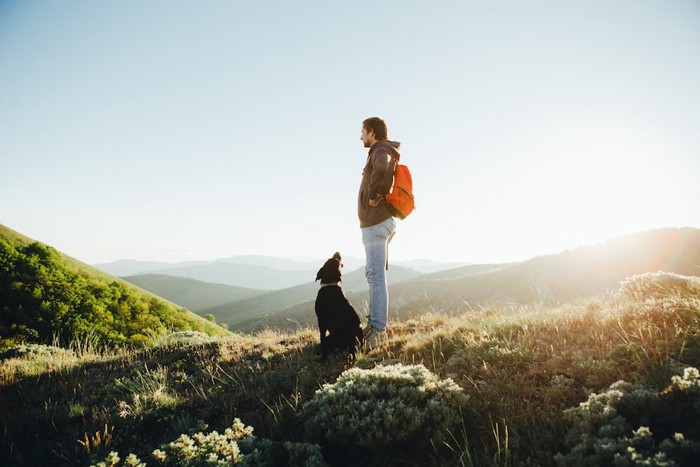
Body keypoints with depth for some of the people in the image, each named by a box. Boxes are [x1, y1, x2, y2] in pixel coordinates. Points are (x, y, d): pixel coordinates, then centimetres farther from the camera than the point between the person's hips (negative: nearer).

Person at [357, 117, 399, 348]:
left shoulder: (381, 151, -10)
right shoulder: (385, 153, 21)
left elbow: (381, 169, -35)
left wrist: (373, 195, -21)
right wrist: (378, 194, 13)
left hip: (376, 222, -11)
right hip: (381, 221, 11)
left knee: (376, 276, -11)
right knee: (374, 274, 14)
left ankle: (378, 331, -10)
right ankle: (375, 324, 20)